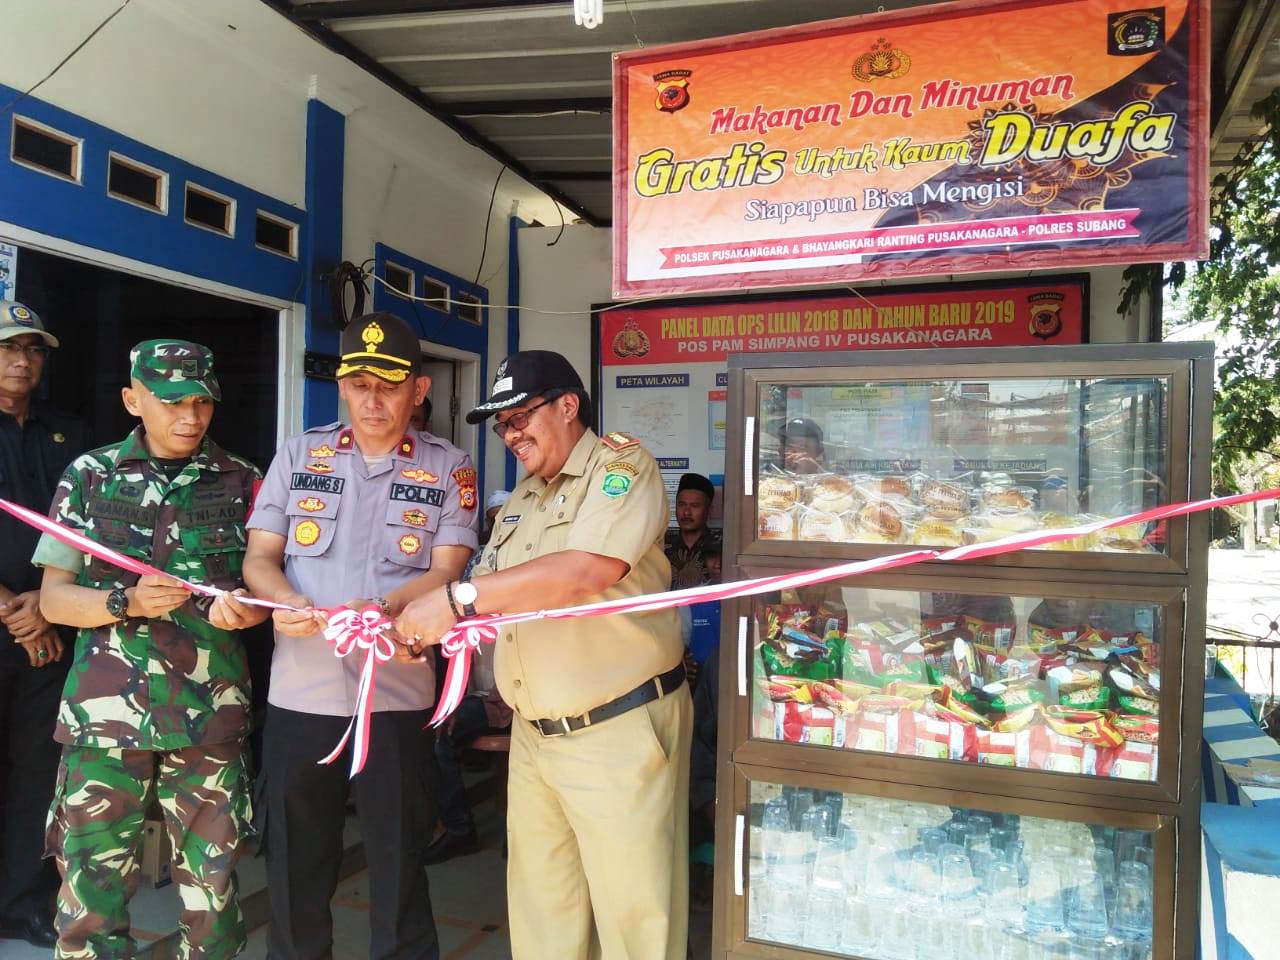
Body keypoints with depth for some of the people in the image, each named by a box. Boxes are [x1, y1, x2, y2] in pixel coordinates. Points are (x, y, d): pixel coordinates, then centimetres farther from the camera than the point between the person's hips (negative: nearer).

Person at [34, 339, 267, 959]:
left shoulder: (241, 481, 6)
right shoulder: (91, 474, 5)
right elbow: (54, 598, 4)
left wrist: (246, 608, -14)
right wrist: (127, 602, -14)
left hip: (211, 714, 1)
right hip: (106, 713, 0)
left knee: (212, 880, 8)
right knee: (91, 882, 4)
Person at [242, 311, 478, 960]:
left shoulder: (448, 468, 2)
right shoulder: (300, 454, 9)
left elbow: (445, 572, -6)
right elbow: (259, 555, 7)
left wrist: (380, 609, -24)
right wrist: (284, 601, -15)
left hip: (397, 694, -2)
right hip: (299, 691, 2)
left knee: (399, 864, 8)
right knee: (295, 863, 15)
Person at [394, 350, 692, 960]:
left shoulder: (621, 466, -9)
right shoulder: (523, 497, 17)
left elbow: (587, 570, -25)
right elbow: (490, 593, 15)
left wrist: (456, 599, -23)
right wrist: (424, 629, -5)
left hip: (620, 728, -7)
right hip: (533, 736, 7)